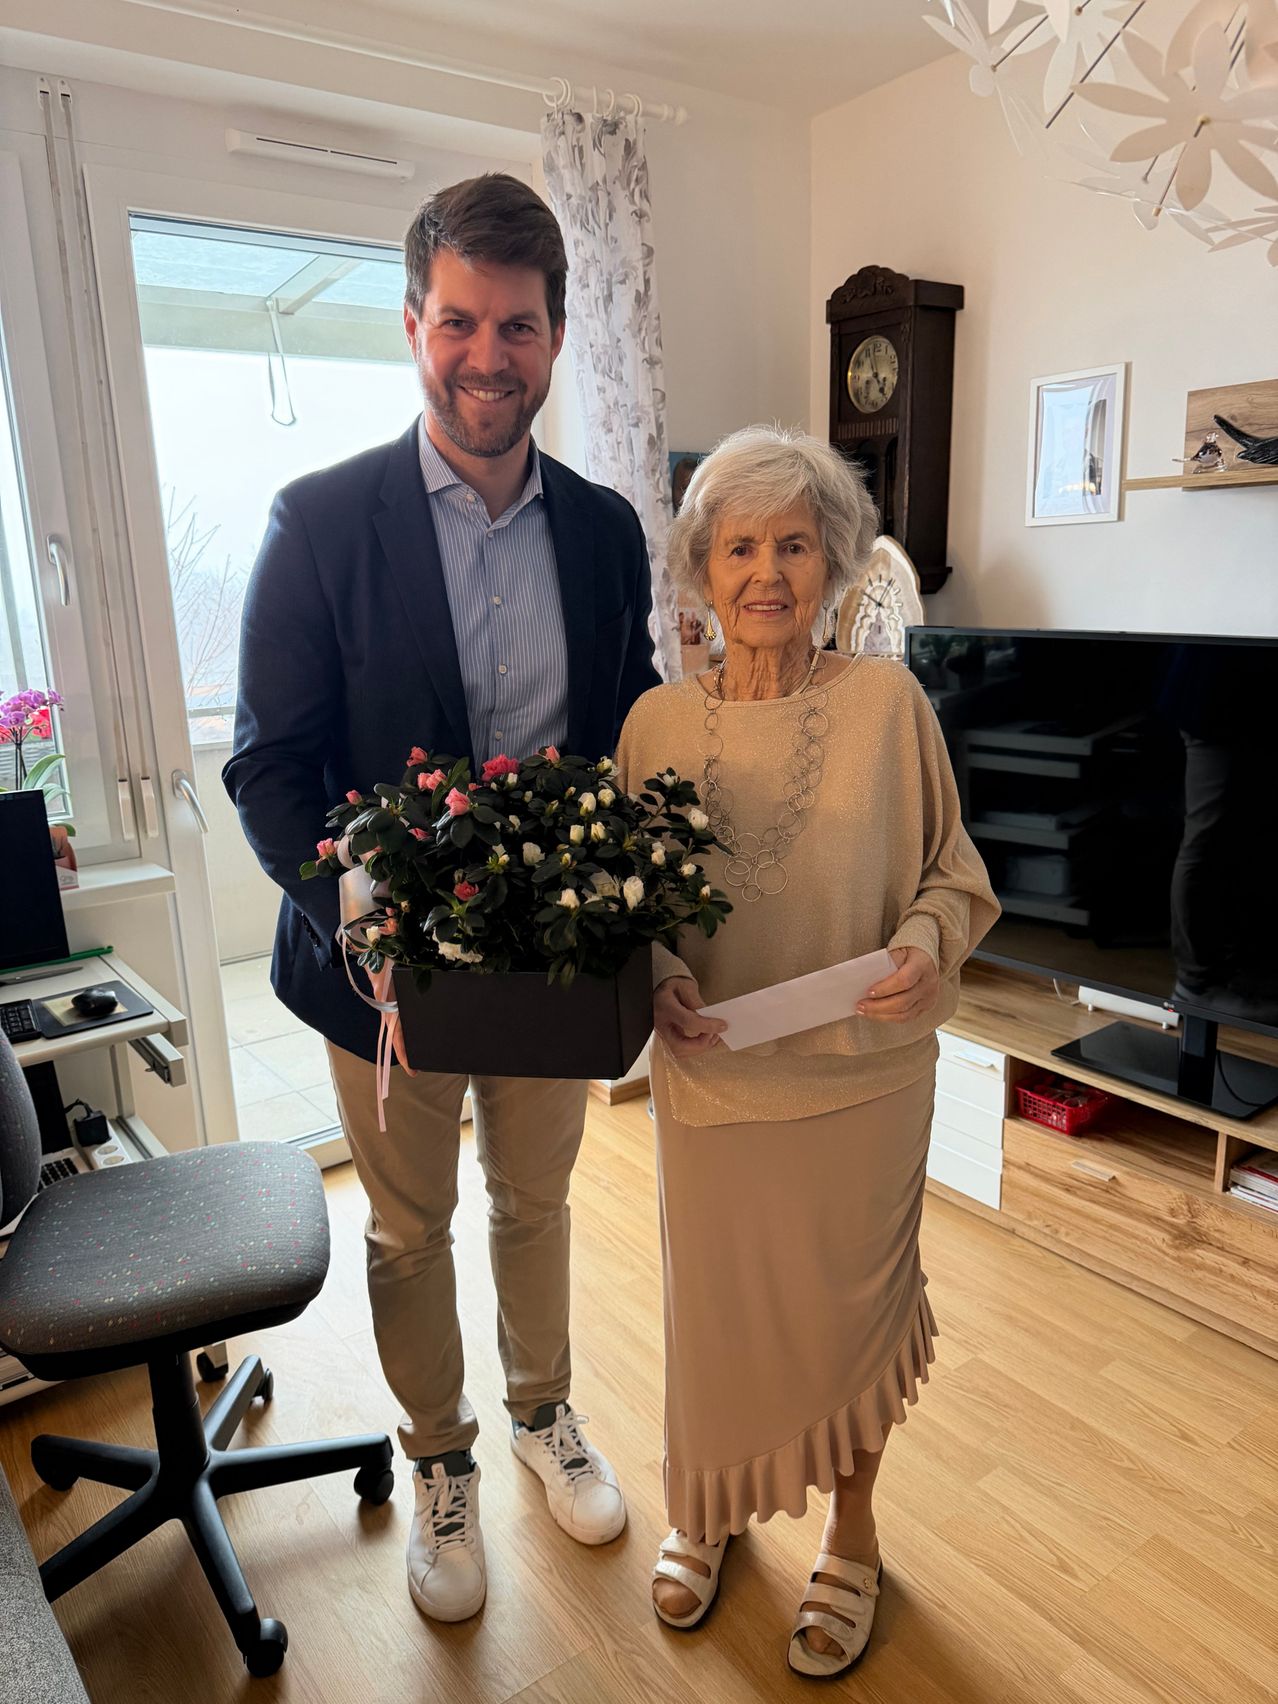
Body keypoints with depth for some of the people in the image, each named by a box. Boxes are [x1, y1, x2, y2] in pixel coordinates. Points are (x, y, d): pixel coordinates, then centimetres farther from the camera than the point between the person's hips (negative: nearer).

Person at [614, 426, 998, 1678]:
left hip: (861, 1071, -1)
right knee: (716, 1304, 17)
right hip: (708, 1075, 2)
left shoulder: (887, 700, -7)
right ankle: (705, 1511, 47)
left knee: (850, 1307, 15)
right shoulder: (657, 720, -2)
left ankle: (852, 1538, 44)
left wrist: (924, 940, -21)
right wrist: (658, 978, -14)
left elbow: (952, 878, -1)